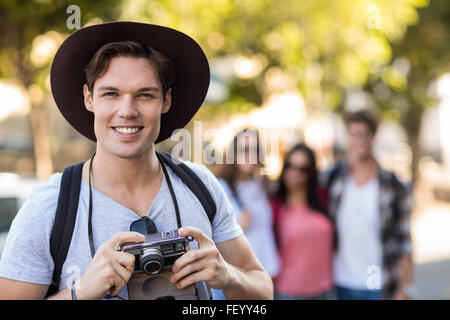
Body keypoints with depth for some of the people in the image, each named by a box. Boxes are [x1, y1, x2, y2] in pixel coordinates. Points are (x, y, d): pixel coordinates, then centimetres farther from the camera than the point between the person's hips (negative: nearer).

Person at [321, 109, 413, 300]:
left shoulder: (396, 188, -4)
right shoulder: (330, 179, 0)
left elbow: (404, 242, -1)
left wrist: (402, 291, -2)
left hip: (379, 288, -2)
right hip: (340, 285, 2)